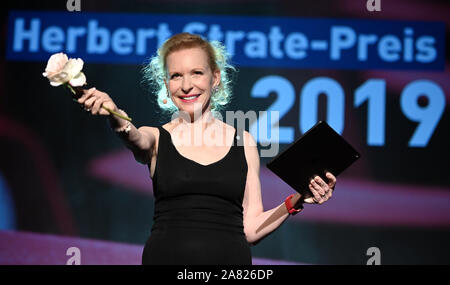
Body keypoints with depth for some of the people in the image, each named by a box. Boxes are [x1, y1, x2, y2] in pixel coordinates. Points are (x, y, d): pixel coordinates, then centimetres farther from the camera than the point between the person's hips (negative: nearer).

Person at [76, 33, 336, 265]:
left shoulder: (243, 141, 9)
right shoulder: (156, 138, 7)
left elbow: (251, 229, 8)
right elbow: (136, 139, -18)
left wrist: (295, 202, -5)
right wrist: (118, 120, -38)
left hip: (230, 257, 1)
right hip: (166, 257, -1)